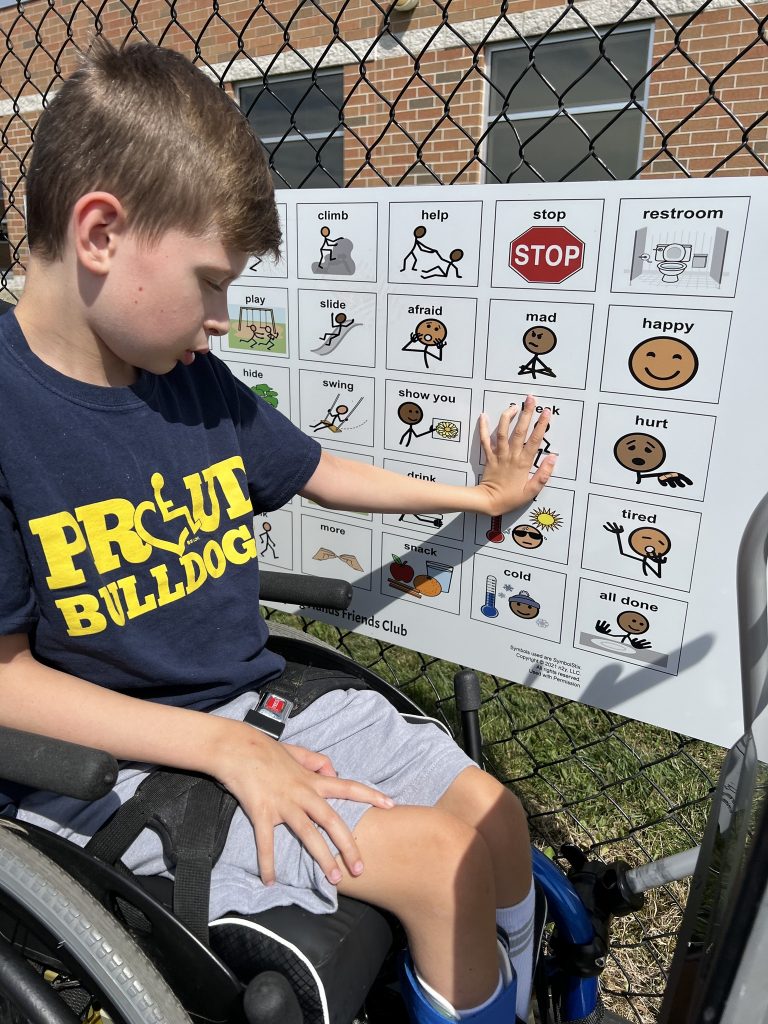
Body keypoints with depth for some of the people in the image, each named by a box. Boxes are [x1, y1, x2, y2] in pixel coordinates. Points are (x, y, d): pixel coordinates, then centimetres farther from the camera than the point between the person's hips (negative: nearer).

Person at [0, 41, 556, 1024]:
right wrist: (222, 746, -21)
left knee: (493, 814, 1)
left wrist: (477, 496, 21)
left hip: (264, 703, 6)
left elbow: (317, 471, 14)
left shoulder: (197, 384, 2)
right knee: (436, 861, -15)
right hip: (123, 769, -6)